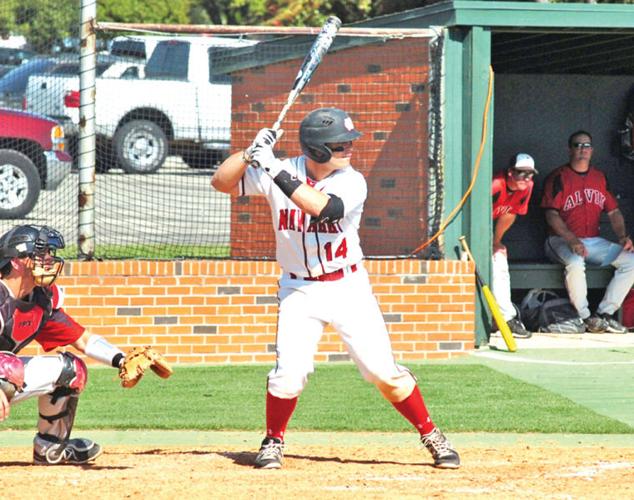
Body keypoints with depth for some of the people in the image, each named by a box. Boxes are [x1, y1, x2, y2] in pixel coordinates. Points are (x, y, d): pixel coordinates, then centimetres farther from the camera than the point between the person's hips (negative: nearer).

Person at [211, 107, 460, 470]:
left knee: (384, 372, -4)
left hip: (348, 287, -1)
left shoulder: (352, 182, -13)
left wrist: (276, 170, -34)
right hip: (300, 291, 1)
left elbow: (321, 207, -32)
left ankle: (432, 436, 12)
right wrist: (252, 153, -23)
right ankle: (273, 441, 11)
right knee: (290, 372, -13)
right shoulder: (279, 172, -7)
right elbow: (222, 182, -6)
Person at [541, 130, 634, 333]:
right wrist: (572, 241, -24)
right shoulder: (558, 177, -3)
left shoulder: (600, 177, 15)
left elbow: (613, 211, 15)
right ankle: (584, 316, -23)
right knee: (575, 263, -39)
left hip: (594, 241, 6)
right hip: (562, 240, -6)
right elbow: (552, 215, -11)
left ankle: (605, 313, -14)